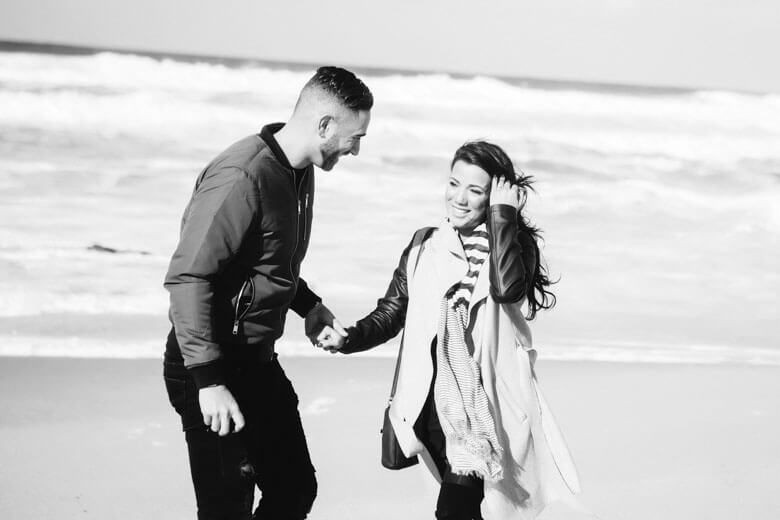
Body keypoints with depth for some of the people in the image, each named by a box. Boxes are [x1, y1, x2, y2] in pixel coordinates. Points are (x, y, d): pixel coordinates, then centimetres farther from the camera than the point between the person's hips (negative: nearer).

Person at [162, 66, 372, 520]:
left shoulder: (300, 173, 7)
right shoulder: (242, 179, -24)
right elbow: (187, 278, -27)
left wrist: (309, 306, 6)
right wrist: (208, 381, -29)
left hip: (259, 362, 10)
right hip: (213, 367, -10)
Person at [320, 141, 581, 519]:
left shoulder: (514, 245, 2)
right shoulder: (424, 246, 11)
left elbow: (508, 287, -20)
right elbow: (392, 311, 11)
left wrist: (503, 214, -14)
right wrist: (349, 339, -7)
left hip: (491, 400, -3)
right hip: (438, 400, 3)